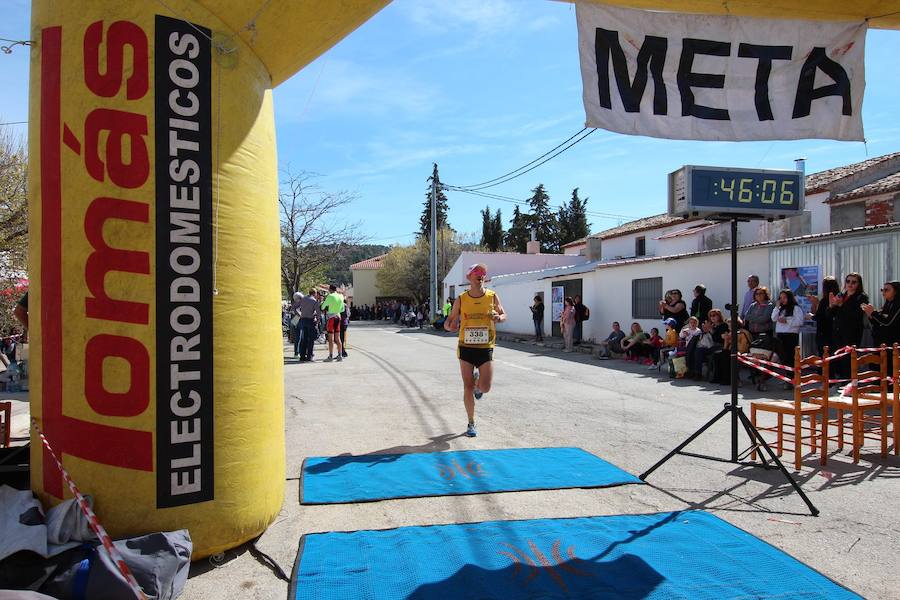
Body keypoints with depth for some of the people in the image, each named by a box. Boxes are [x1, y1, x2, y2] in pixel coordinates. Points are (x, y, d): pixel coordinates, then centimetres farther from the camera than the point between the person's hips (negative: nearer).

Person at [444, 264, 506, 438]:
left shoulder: (493, 297, -1)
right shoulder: (461, 299, -2)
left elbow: (504, 315, 10)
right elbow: (449, 321, 5)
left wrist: (499, 317, -14)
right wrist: (450, 326, -19)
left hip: (486, 348, 0)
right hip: (466, 348, 0)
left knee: (485, 388, -6)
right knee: (468, 387, 2)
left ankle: (477, 382, 32)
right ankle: (471, 423, 18)